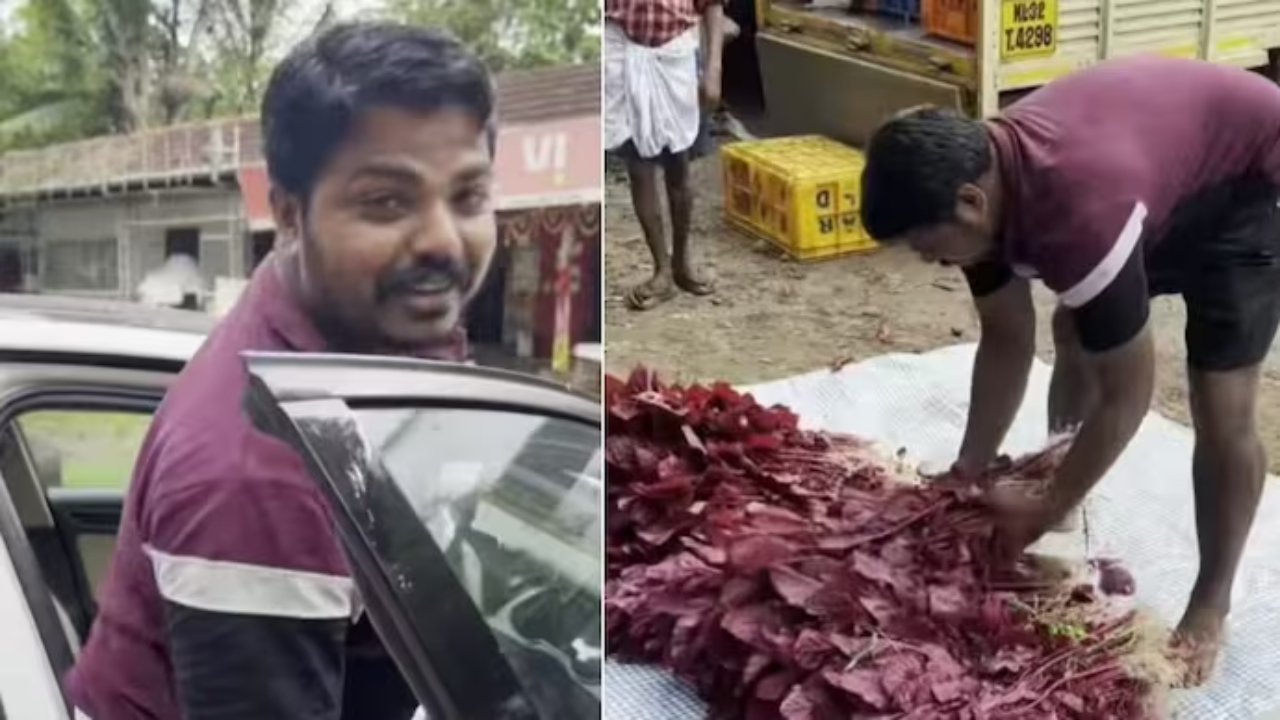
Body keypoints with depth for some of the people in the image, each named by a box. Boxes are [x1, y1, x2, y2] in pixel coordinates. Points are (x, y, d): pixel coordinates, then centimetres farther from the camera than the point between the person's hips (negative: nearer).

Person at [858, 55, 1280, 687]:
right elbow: (1006, 340, -4)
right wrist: (968, 474, -2)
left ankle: (1209, 606, 8)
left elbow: (1127, 396, -30)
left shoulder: (1078, 211, -42)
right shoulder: (979, 175, -17)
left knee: (1220, 408, -11)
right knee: (1075, 335, 16)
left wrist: (1045, 511, -19)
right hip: (1165, 146, 8)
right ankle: (1065, 505, 34)